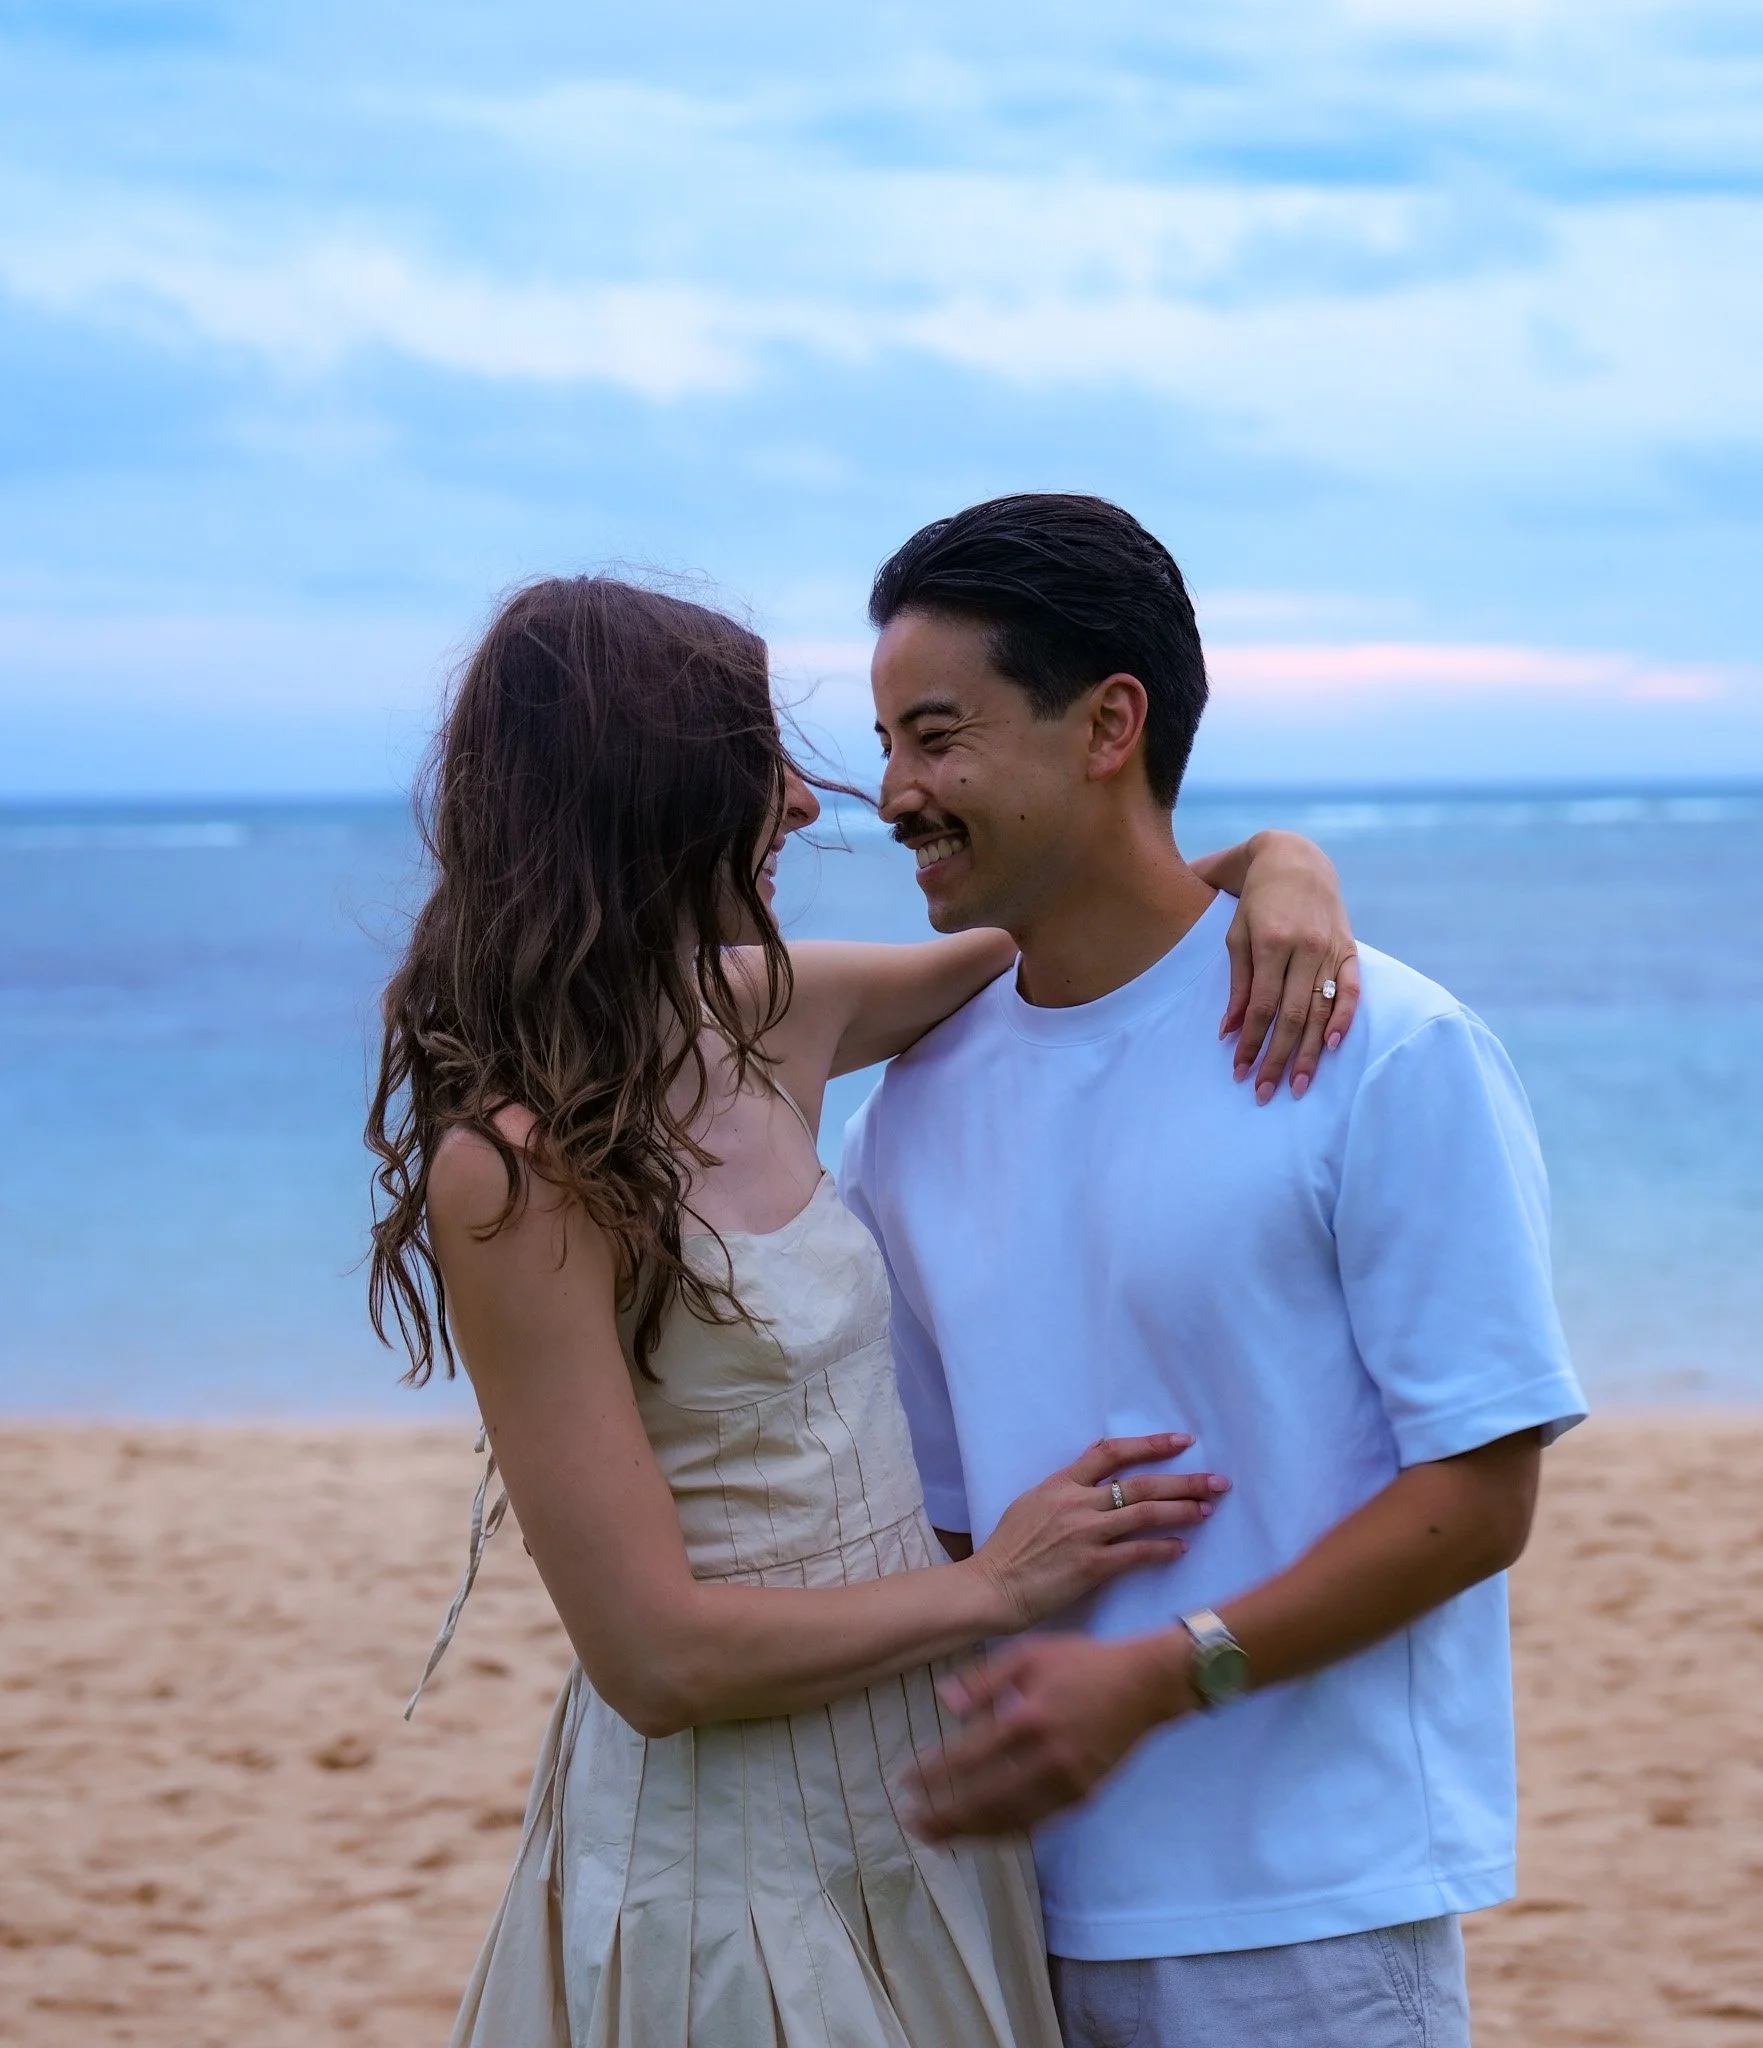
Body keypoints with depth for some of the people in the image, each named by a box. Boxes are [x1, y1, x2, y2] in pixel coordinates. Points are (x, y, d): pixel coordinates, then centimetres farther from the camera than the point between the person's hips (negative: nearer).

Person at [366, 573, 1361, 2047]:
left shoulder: (766, 1023, 0)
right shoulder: (513, 1169, -21)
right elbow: (657, 1656, -21)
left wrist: (1274, 863, -4)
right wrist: (993, 1588, -11)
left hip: (913, 1789, 7)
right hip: (727, 1856, -7)